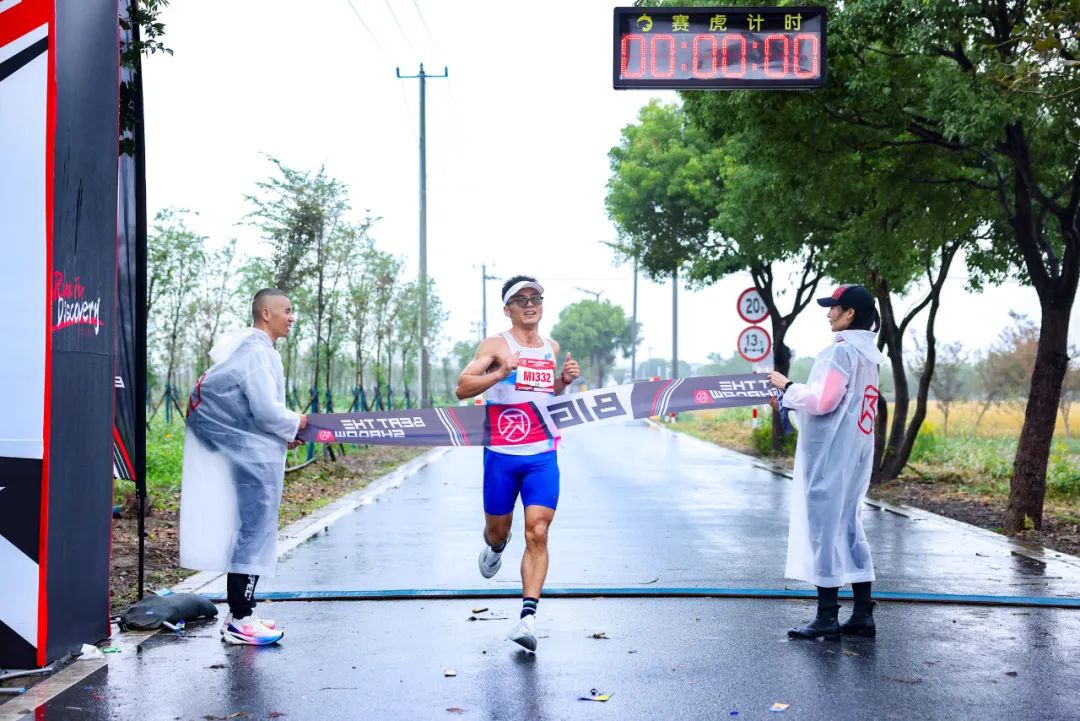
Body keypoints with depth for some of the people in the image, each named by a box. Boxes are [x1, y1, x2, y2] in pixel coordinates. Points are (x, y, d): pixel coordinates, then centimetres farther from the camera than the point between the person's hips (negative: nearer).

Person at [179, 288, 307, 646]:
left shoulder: (253, 348, 16)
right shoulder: (257, 351, -16)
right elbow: (266, 409, -21)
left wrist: (283, 433, 14)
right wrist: (295, 425, -4)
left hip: (247, 454, 11)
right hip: (253, 458, -11)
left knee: (248, 530, 14)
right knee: (254, 529, -7)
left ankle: (240, 613, 22)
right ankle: (240, 621, -2)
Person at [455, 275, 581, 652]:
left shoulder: (552, 348, 12)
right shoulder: (496, 345, -3)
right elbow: (462, 388, -12)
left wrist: (564, 381, 6)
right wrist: (499, 374, -27)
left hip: (543, 455, 2)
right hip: (501, 454, -2)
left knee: (537, 533, -10)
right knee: (498, 529, 12)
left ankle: (528, 616, -9)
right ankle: (495, 547, 50)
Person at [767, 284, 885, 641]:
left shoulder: (841, 350, -15)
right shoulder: (866, 353, 15)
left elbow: (822, 401, -20)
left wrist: (788, 387, -5)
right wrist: (791, 401, 17)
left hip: (831, 452, -10)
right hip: (855, 451, 10)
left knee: (823, 526, -4)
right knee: (849, 525, 13)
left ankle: (827, 618, -1)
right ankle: (862, 615, 16)